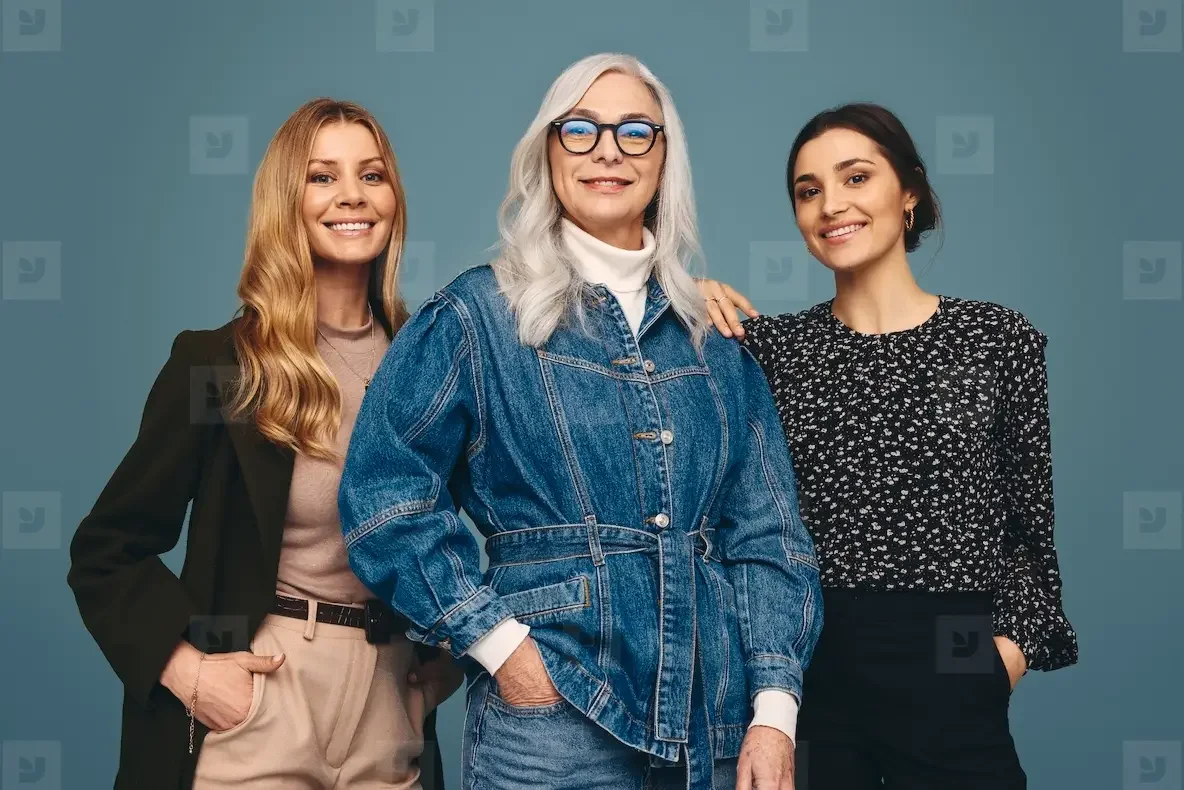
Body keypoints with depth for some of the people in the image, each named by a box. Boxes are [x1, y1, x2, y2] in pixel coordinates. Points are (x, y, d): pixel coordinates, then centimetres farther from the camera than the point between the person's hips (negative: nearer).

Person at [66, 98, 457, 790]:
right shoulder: (218, 363, -8)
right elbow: (106, 552, -4)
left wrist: (448, 656, 4)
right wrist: (185, 667, -14)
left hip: (389, 715, 4)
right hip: (257, 707, -3)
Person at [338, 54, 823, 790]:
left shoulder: (714, 335, 9)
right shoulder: (479, 315, -2)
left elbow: (765, 531, 6)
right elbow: (386, 494, -7)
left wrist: (774, 708, -3)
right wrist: (498, 641, -14)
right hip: (553, 712, -4)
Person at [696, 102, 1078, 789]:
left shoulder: (999, 337, 0)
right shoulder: (773, 343, 3)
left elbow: (1030, 525, 4)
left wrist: (1013, 644, -8)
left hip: (950, 691, -1)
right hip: (809, 675, 1)